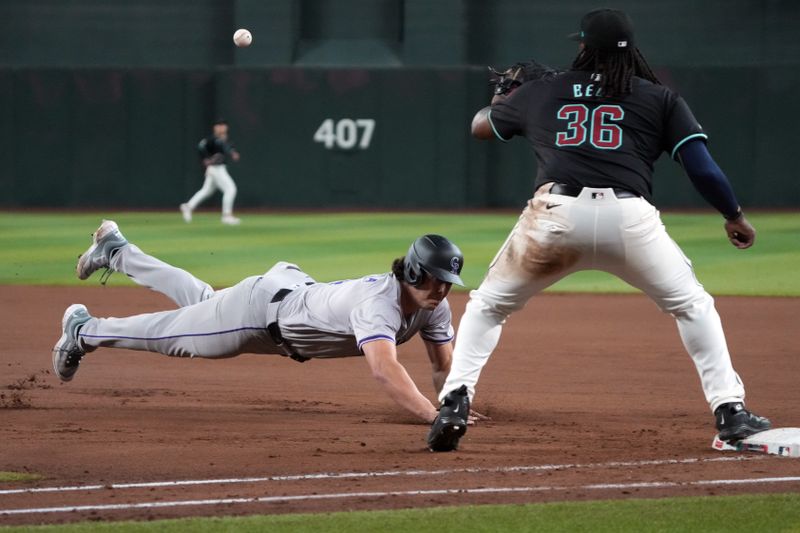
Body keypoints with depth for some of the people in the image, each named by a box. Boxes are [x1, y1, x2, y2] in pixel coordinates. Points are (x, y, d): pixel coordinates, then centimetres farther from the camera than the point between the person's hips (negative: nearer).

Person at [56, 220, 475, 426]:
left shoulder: (434, 305, -18)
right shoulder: (379, 303, -44)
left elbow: (445, 366, -15)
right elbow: (384, 369, -58)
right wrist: (433, 417, -66)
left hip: (295, 290, 7)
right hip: (262, 307, -7)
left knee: (198, 302, 30)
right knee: (175, 334, 15)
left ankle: (116, 252, 52)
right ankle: (83, 330, 40)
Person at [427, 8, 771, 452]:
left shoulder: (543, 90, 23)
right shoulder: (660, 99, 18)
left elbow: (480, 126, 38)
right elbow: (702, 169, 8)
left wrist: (508, 96, 58)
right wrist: (735, 217, 23)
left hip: (555, 214, 1)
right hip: (629, 216, -1)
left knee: (487, 306, 20)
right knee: (693, 306, 20)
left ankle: (454, 402, 3)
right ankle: (730, 413, 10)